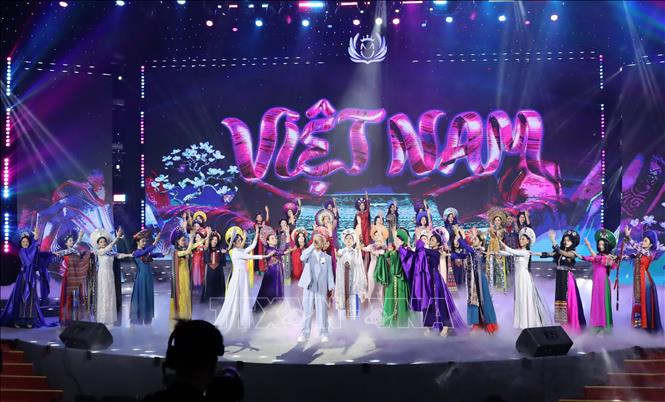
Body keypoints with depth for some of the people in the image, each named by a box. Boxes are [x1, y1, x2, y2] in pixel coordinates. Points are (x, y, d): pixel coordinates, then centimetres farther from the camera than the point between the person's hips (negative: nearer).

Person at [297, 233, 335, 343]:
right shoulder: (308, 254, 10)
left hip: (321, 288, 0)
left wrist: (331, 289, -2)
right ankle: (304, 334, 7)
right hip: (308, 287, 0)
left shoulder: (327, 257, 12)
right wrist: (312, 246, -13)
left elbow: (329, 273, 7)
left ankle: (324, 334, 7)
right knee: (307, 311, 2)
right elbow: (302, 258, -15)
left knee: (322, 312, 0)